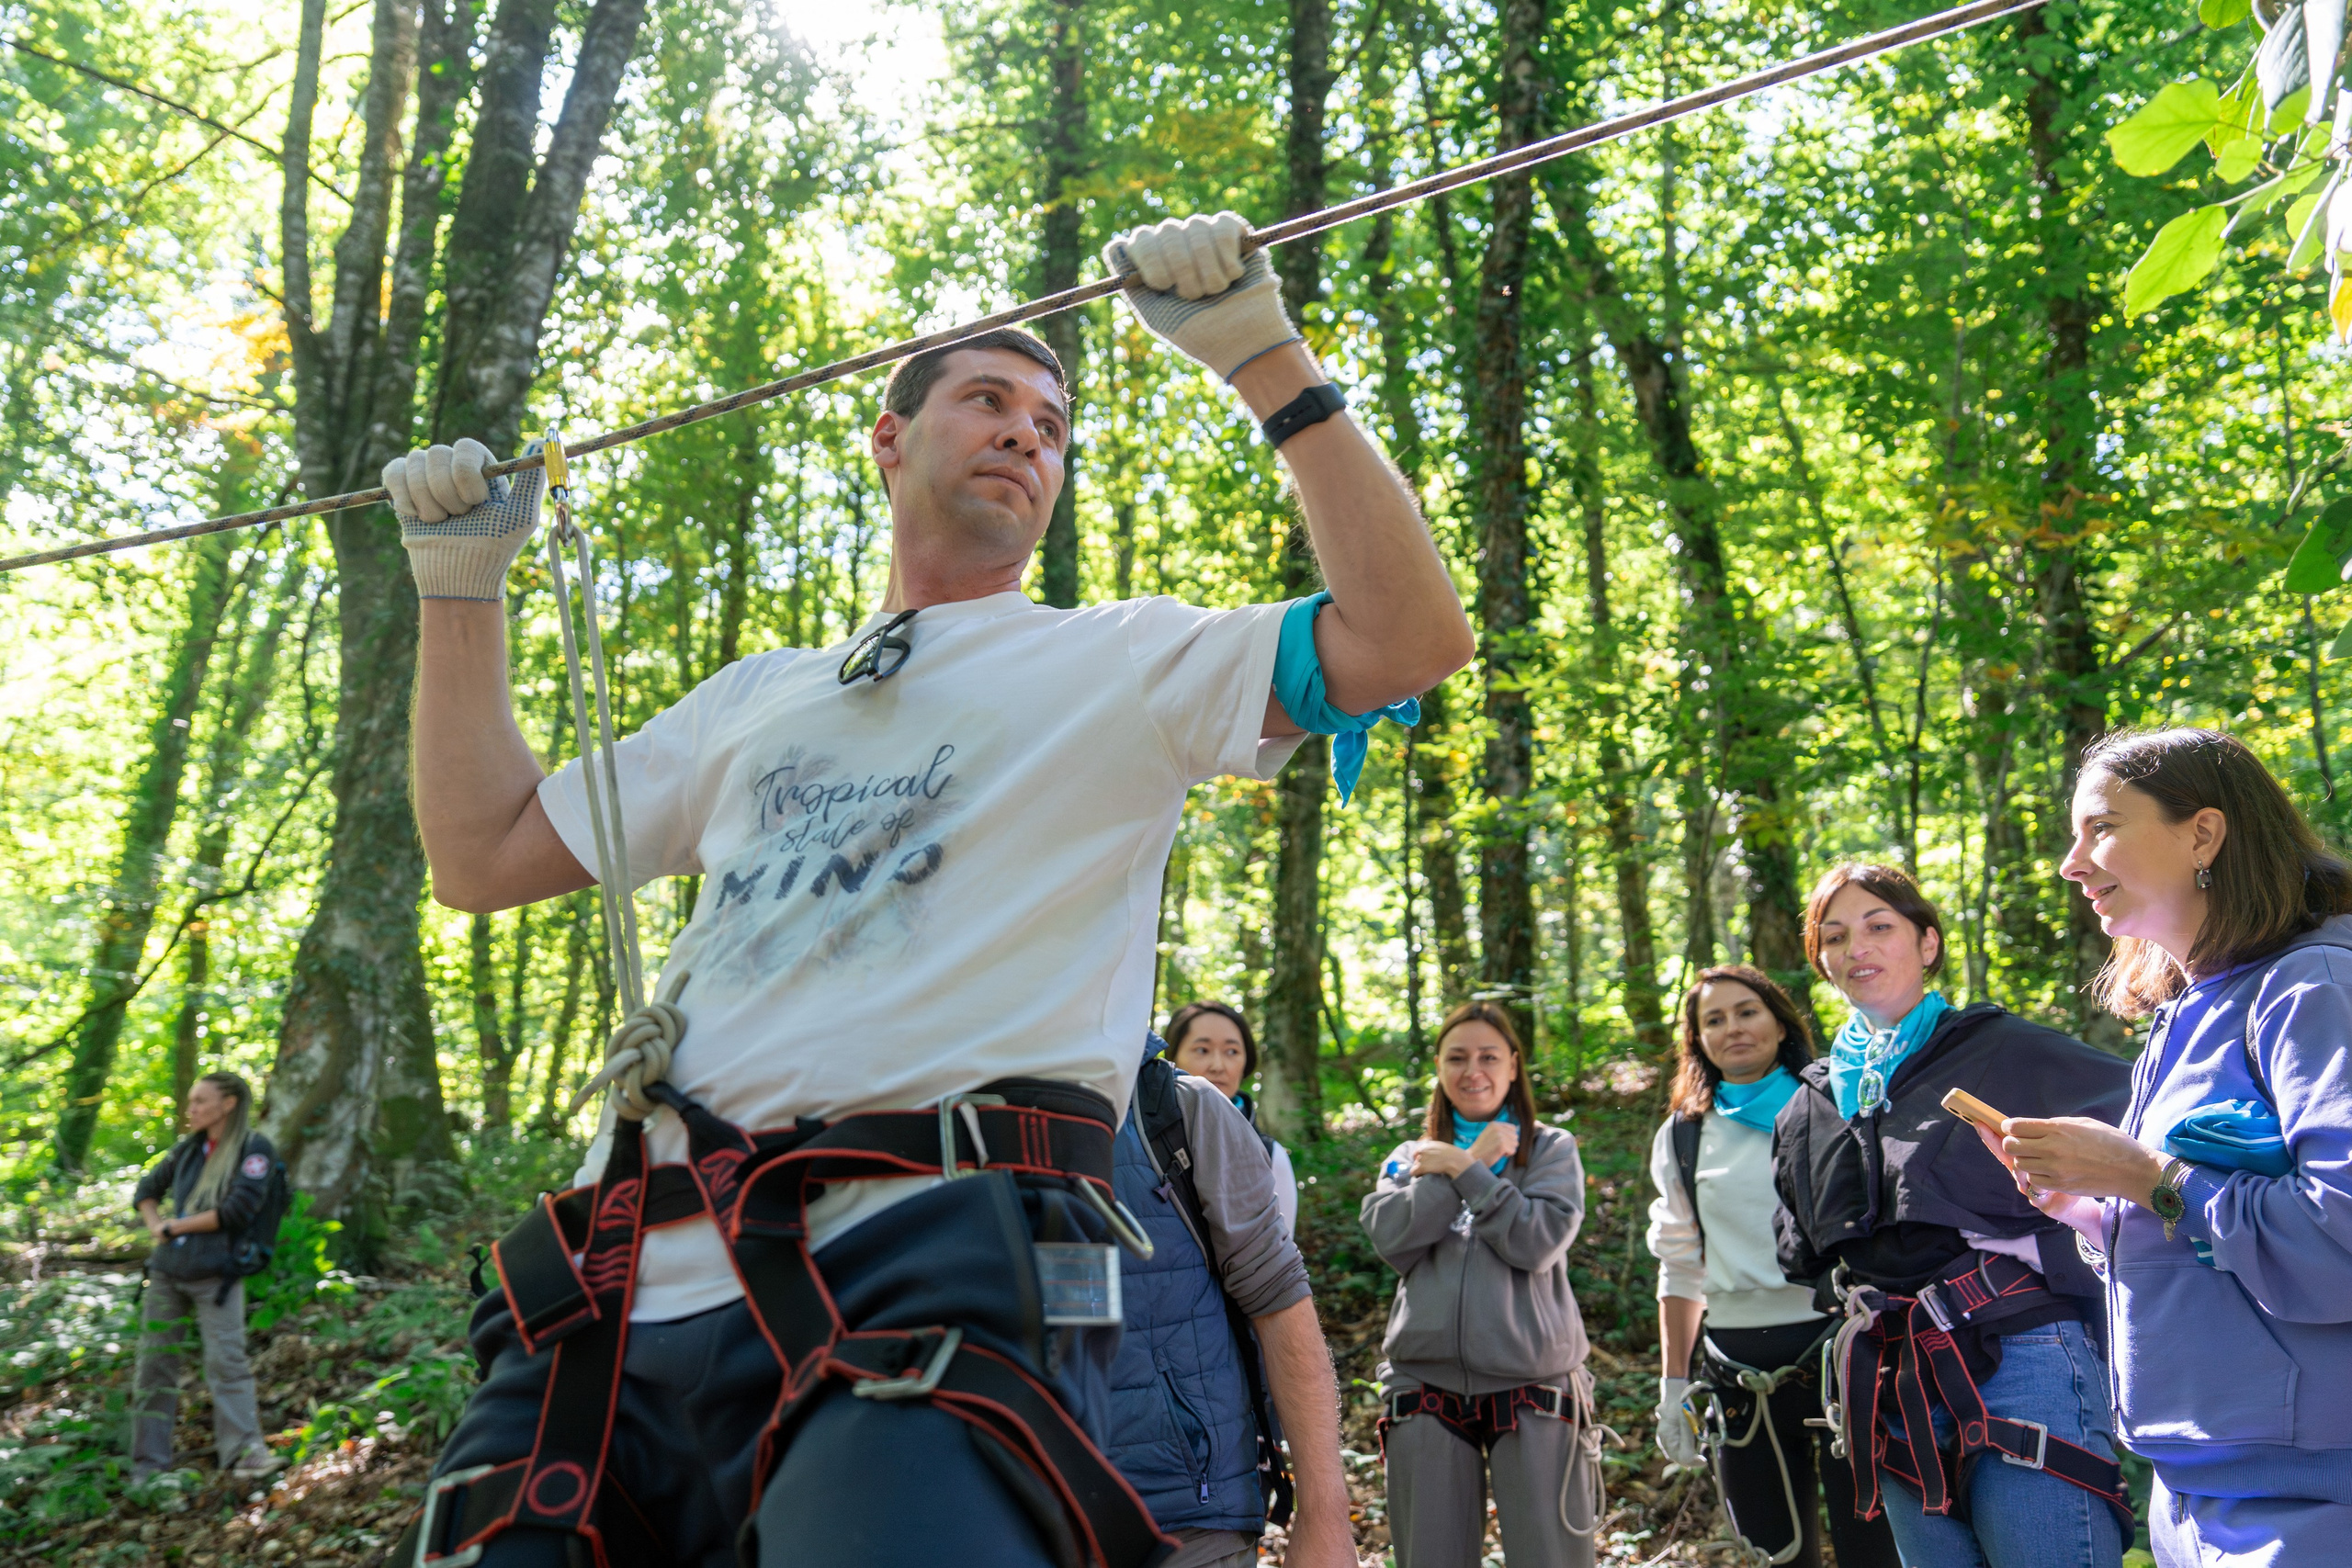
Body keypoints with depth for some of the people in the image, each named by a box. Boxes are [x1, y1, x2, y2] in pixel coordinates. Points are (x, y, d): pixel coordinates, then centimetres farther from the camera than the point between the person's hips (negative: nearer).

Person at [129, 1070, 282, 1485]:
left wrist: (176, 1226, -6)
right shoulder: (188, 1148, 14)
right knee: (154, 1362, 7)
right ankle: (148, 1464, 15)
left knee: (225, 1360, -11)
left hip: (215, 1272, -6)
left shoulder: (254, 1149, -4)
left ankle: (245, 1451, -12)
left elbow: (238, 1210, -14)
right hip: (166, 1270, 6)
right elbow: (146, 1190, 24)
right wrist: (156, 1226, 4)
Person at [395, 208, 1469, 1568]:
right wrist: (463, 580, 29)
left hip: (928, 1266, -5)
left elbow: (1410, 637, -2)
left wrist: (1267, 356, -3)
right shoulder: (761, 700, 26)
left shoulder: (1119, 665, 12)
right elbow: (483, 855, 28)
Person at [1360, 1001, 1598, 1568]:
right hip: (1426, 1385, 2)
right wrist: (1477, 1162, -5)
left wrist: (1462, 1170, -7)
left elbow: (1539, 1241, -10)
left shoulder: (1551, 1149, 8)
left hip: (1531, 1382, -2)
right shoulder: (1409, 1157, 13)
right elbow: (1392, 1239, -6)